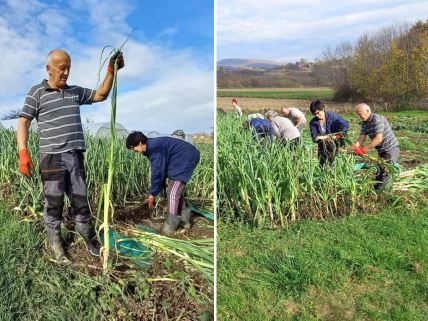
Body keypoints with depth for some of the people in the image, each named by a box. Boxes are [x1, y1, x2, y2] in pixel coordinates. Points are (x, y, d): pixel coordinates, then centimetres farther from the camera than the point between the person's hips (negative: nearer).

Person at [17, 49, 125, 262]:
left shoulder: (75, 92, 13)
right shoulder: (37, 92, 0)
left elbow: (101, 95, 17)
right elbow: (23, 122, -3)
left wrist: (111, 71, 4)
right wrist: (23, 152, -14)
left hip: (76, 156, 4)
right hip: (52, 157, -4)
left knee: (81, 200, 12)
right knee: (54, 203, 5)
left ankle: (89, 239, 25)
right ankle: (55, 244, 19)